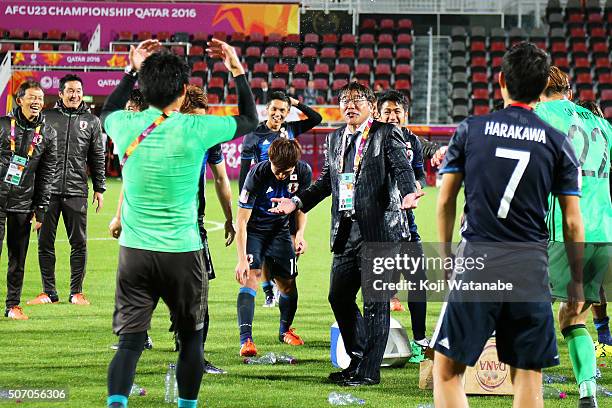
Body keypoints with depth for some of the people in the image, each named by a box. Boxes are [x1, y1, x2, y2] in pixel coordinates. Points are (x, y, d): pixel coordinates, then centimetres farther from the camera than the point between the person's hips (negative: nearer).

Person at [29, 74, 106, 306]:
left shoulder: (91, 121, 9)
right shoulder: (47, 118, 7)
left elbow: (98, 158, 12)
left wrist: (99, 188, 8)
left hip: (76, 192, 0)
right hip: (48, 189, 0)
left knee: (79, 243, 1)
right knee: (45, 243, 2)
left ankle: (76, 292, 9)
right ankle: (48, 292, 11)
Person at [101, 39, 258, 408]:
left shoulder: (126, 126, -3)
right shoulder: (196, 130, -11)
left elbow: (107, 112, 25)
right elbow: (250, 120, 8)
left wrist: (132, 71, 29)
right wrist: (238, 70, 14)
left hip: (134, 250, 3)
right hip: (182, 252, -2)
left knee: (131, 341, -1)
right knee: (191, 338, 15)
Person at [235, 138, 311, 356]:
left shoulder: (303, 172, -18)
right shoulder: (257, 174, -29)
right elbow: (241, 220, -26)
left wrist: (299, 234, -11)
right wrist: (242, 259, -31)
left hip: (280, 230, 4)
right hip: (253, 230, -4)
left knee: (288, 283, 6)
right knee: (251, 277, -21)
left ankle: (285, 329, 34)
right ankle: (246, 339, -26)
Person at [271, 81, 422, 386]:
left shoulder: (386, 134, -2)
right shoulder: (335, 139, 17)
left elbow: (402, 168, -13)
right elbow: (326, 181, 23)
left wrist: (408, 194, -32)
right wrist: (297, 202, 13)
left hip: (378, 228, -7)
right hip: (345, 232, 7)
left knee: (375, 300, -3)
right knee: (339, 296, 11)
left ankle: (369, 371, 2)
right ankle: (358, 359, 26)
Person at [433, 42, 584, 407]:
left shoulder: (470, 130, 3)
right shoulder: (558, 143, 3)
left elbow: (445, 201, 7)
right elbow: (572, 222, 3)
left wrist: (445, 253, 20)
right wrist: (577, 281, 12)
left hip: (477, 259, -1)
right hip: (531, 267, 1)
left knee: (447, 370, 5)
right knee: (528, 376, 5)